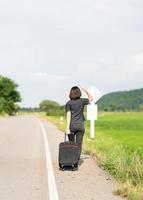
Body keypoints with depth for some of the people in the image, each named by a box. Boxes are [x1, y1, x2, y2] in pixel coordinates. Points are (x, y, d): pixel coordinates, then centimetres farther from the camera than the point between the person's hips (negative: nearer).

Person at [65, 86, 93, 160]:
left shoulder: (68, 103, -5)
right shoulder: (82, 101, 0)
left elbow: (68, 116, -11)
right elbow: (91, 98, 20)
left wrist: (67, 128, -13)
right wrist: (85, 90, 19)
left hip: (72, 126, -1)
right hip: (80, 125, 1)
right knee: (79, 144, 4)